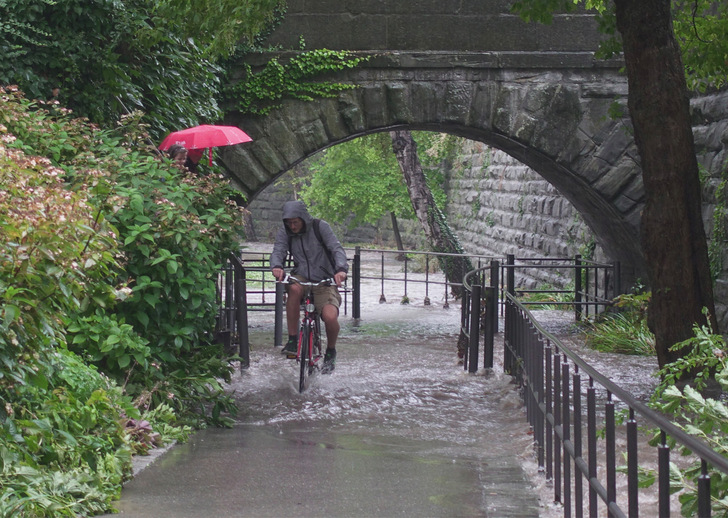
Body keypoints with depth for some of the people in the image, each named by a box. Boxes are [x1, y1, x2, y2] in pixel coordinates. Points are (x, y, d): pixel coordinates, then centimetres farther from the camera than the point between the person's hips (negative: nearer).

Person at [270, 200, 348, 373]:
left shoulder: (320, 227, -8)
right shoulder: (284, 232, 0)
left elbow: (337, 249, -17)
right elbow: (278, 251, -13)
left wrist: (341, 269, -38)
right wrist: (277, 267, -38)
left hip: (324, 281, -2)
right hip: (301, 278, 2)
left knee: (330, 317, -28)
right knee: (294, 288, -37)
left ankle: (330, 352, 7)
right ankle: (292, 341, -25)